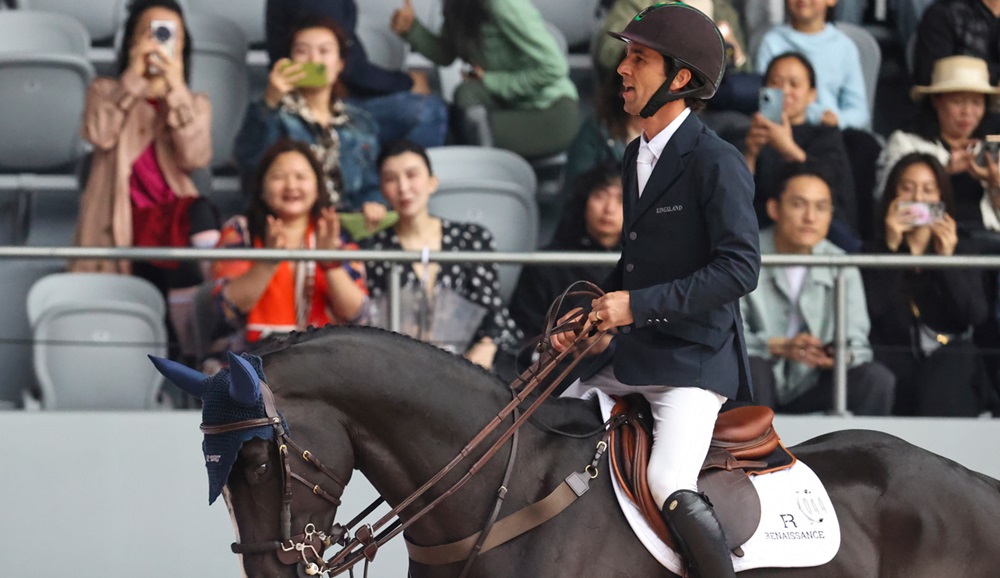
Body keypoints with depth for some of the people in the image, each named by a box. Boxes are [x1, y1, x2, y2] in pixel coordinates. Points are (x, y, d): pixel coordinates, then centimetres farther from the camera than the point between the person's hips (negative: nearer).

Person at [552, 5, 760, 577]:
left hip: (695, 363, -9)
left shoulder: (717, 163, -14)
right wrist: (593, 323, 9)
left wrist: (637, 305, -21)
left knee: (669, 485, -29)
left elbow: (740, 267, -21)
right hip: (630, 360, 9)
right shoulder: (637, 155, 13)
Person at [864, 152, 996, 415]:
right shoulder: (876, 250, 11)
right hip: (893, 357, 0)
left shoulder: (960, 248, 17)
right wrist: (891, 247, -10)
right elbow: (872, 309, -7)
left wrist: (947, 258, -9)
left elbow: (976, 314, 1)